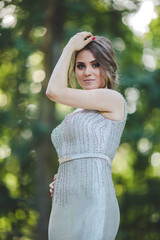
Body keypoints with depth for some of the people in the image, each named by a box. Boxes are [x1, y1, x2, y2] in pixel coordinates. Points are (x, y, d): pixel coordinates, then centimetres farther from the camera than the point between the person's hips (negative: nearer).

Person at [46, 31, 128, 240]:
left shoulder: (114, 99, 0)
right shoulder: (78, 113, 25)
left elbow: (54, 91, -7)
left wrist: (70, 46, 5)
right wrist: (59, 184, 9)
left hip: (92, 208, -9)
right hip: (64, 211, 9)